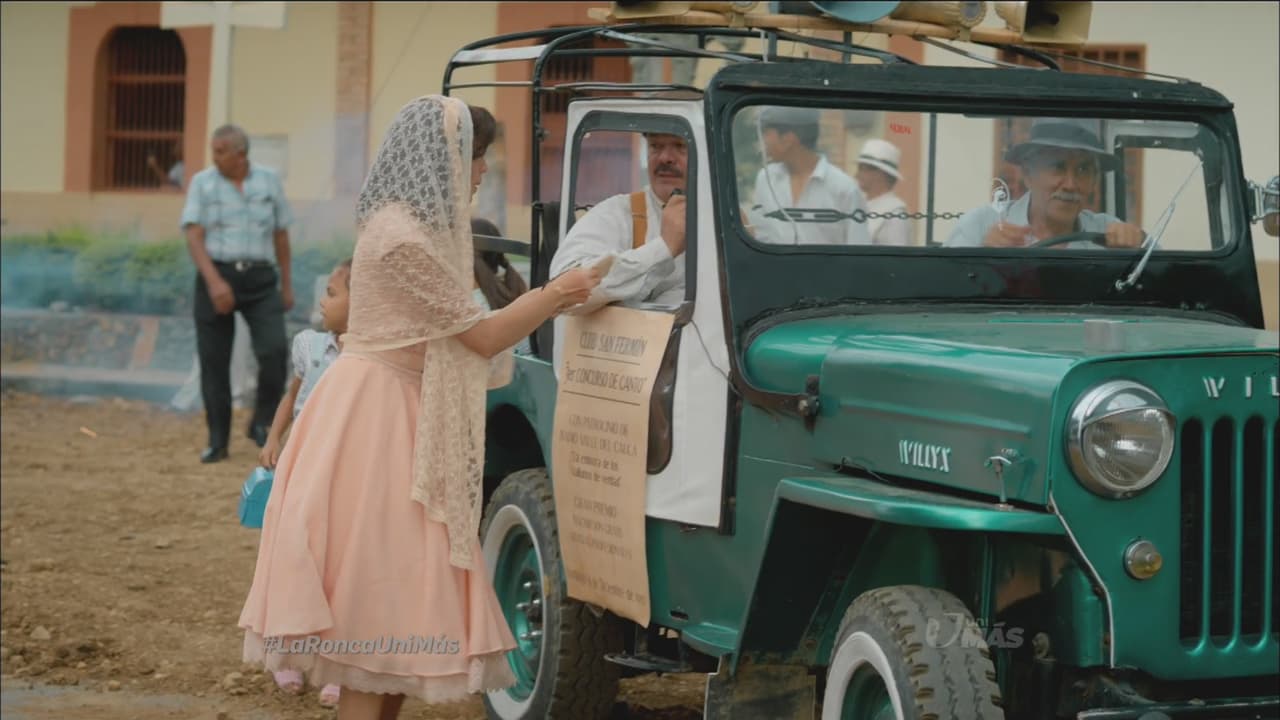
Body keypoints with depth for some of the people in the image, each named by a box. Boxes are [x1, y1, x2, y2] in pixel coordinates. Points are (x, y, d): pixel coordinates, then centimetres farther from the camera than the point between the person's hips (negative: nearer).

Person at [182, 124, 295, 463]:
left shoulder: (269, 181, 7)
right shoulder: (202, 183, 1)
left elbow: (281, 235, 13)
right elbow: (194, 236, -8)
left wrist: (287, 285, 13)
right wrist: (214, 281, -20)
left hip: (260, 280, 1)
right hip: (216, 277, -1)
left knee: (275, 350, -15)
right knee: (214, 362, 2)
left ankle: (261, 423, 4)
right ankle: (218, 441, 12)